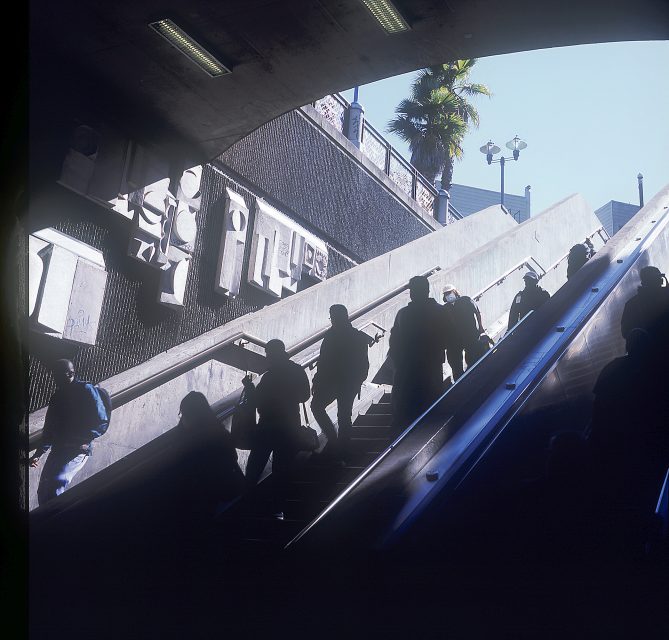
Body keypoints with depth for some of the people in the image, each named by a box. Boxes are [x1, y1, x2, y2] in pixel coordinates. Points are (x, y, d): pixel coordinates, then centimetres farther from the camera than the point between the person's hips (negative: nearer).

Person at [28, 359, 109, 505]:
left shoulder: (86, 390, -3)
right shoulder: (57, 397, 16)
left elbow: (102, 422, -7)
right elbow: (49, 429, 20)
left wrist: (85, 439, -20)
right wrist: (38, 454, 13)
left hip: (79, 449, -7)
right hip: (58, 450, 7)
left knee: (58, 481, -27)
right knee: (43, 492, 0)